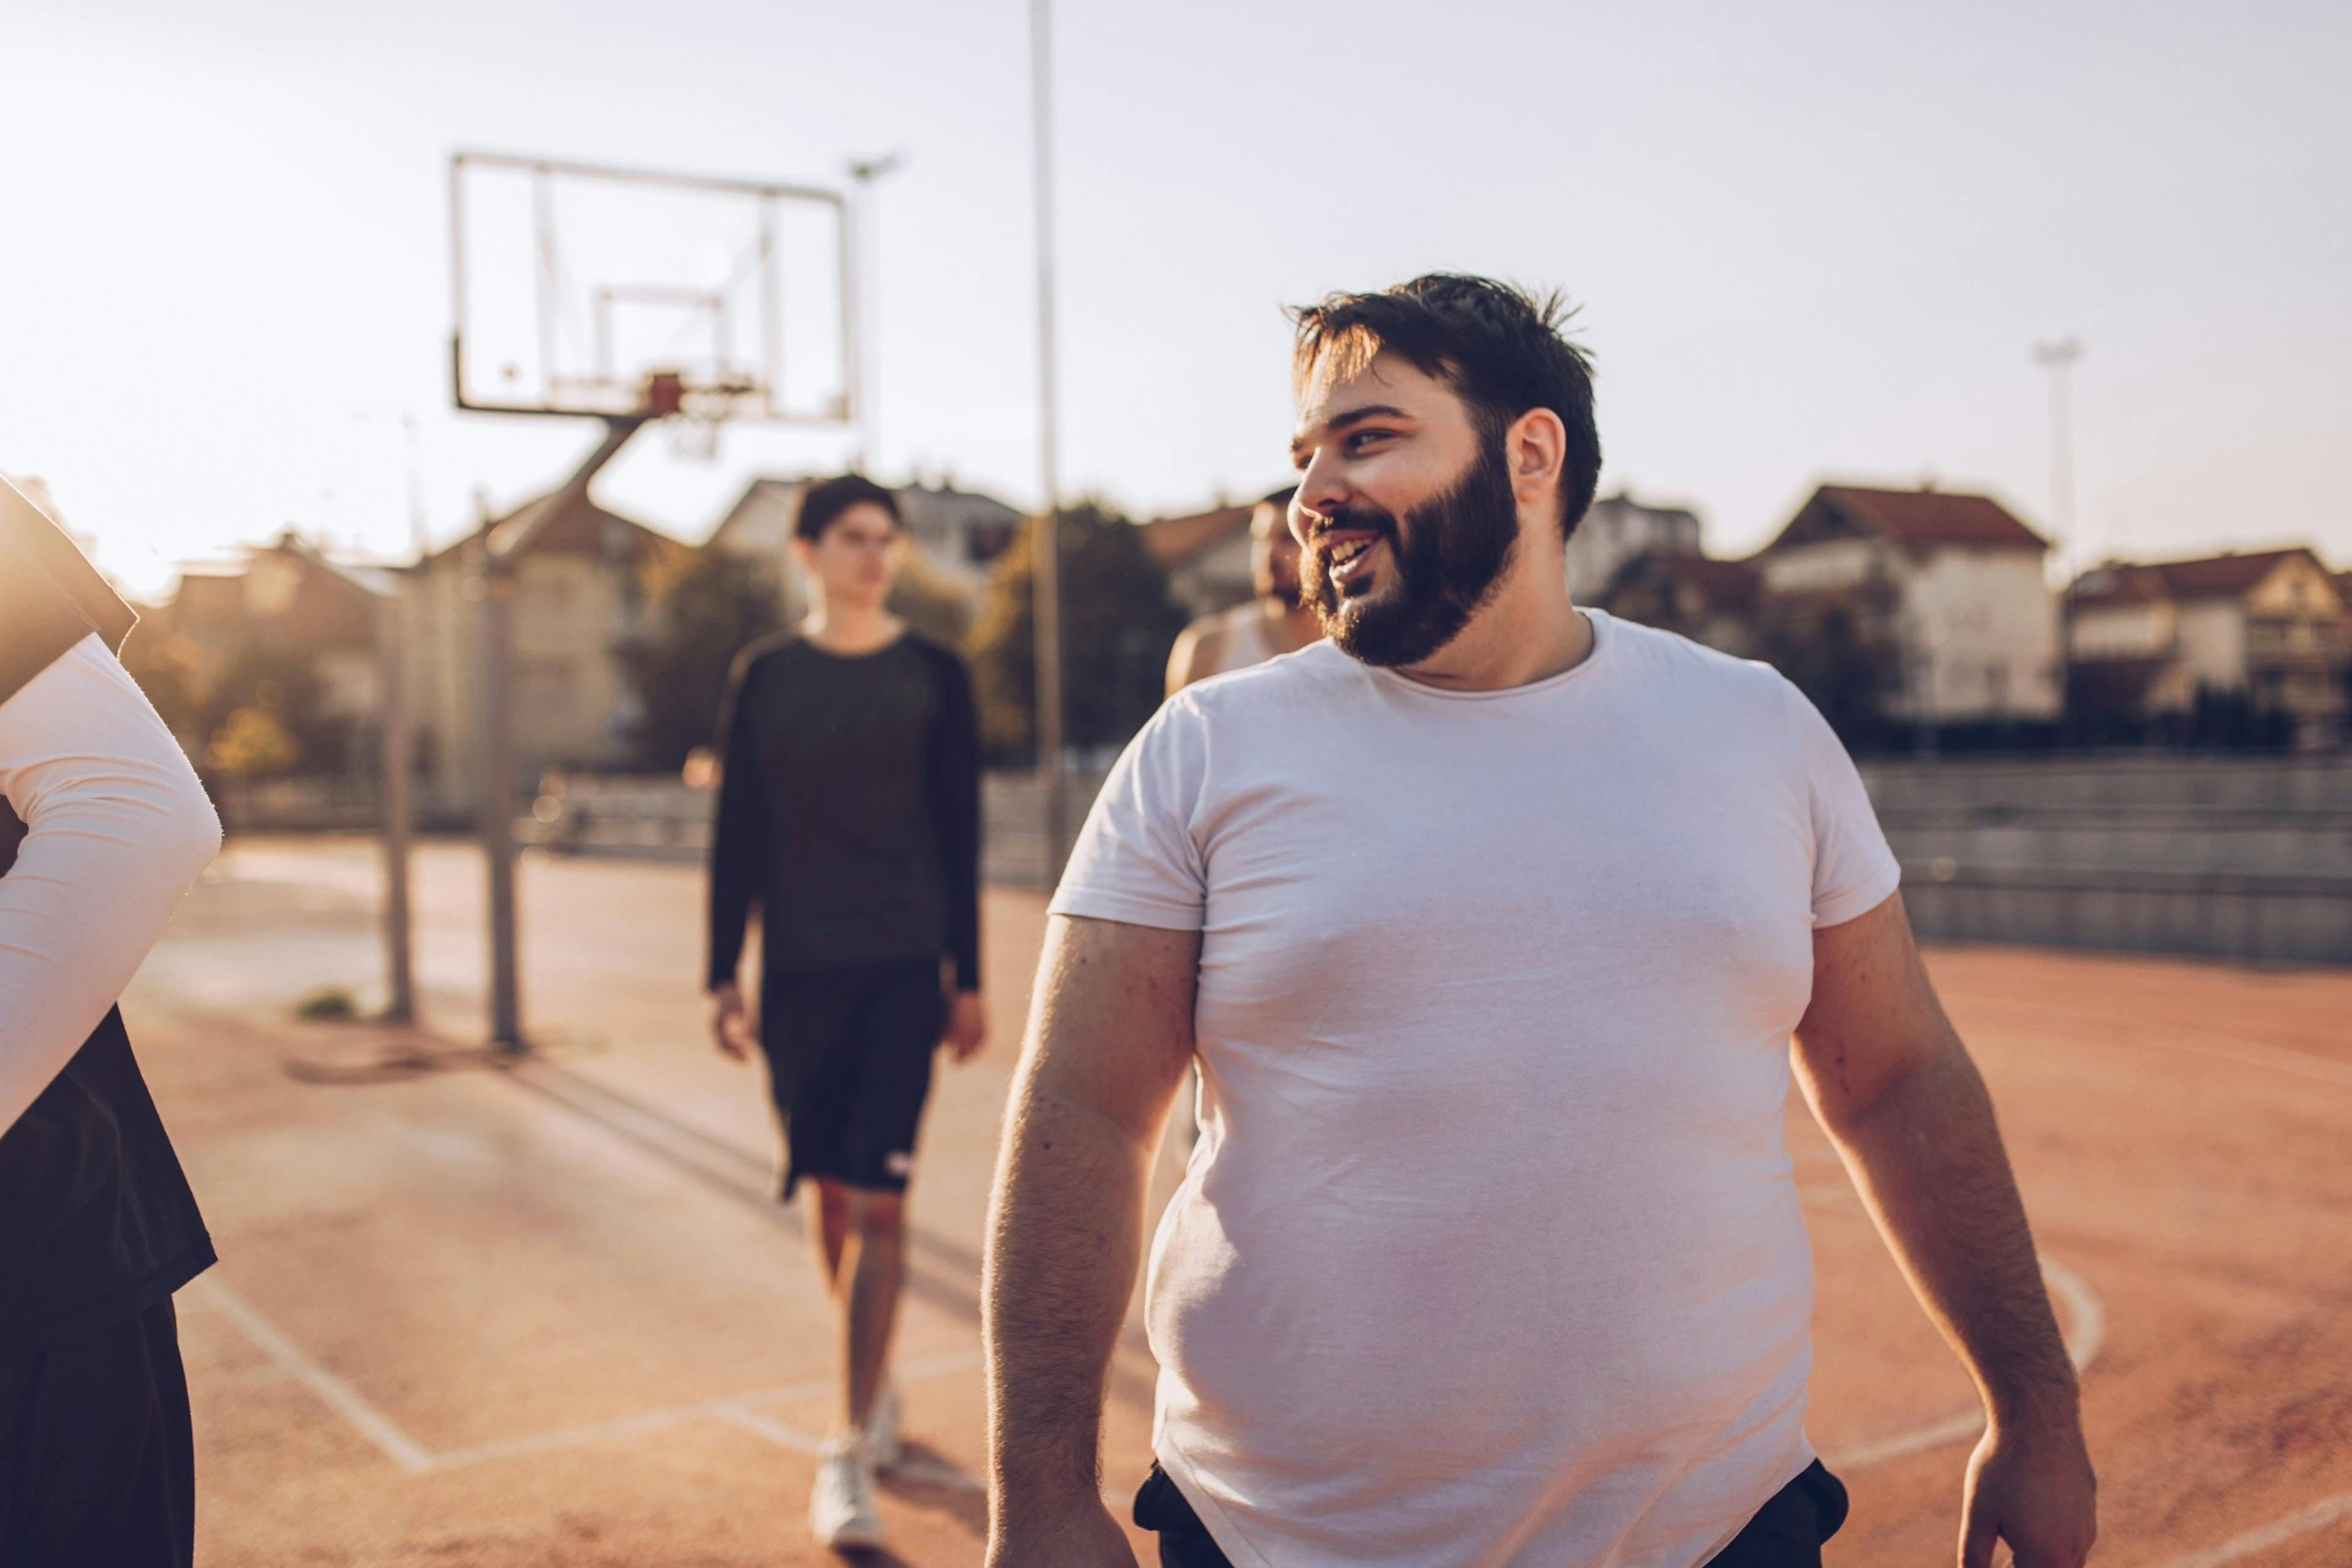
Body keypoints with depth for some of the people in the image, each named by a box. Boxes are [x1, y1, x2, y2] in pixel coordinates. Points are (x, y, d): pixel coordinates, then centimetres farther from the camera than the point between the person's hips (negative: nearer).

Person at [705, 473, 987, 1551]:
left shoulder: (934, 676, 2)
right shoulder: (764, 677, 5)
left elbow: (961, 836, 4)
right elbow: (737, 835, 6)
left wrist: (968, 979, 3)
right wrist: (725, 976, 2)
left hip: (903, 970, -2)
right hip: (799, 971, 2)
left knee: (878, 1198, -8)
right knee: (828, 1191, 10)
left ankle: (849, 1452, -3)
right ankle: (873, 1388, 32)